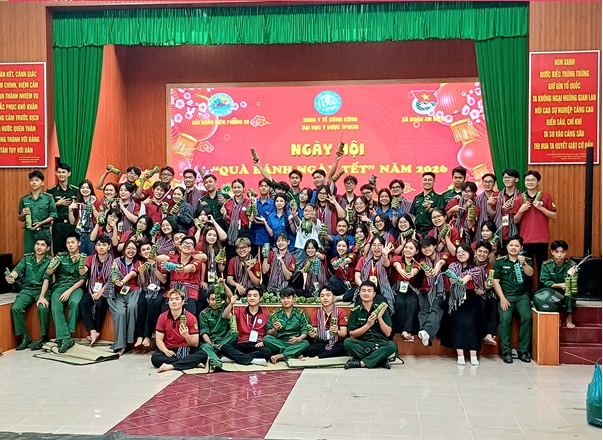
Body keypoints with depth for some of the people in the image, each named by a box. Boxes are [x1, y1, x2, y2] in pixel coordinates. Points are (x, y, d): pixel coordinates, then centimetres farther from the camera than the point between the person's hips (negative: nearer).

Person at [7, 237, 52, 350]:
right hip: (27, 289, 3)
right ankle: (24, 337, -8)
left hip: (42, 289, -3)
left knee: (43, 308, -32)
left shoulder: (49, 261, 1)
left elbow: (46, 279, -12)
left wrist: (42, 297, -25)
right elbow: (17, 270, -4)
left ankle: (44, 338, -13)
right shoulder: (26, 259, 13)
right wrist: (11, 277, -30)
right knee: (15, 308, -22)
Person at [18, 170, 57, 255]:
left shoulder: (48, 198, 1)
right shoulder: (24, 200, 8)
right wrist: (23, 214, -7)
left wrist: (41, 223, -14)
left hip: (44, 232, -2)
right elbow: (21, 219, 15)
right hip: (29, 232, 2)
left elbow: (53, 215, -2)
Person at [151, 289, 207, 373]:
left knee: (203, 355, -31)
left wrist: (186, 335, -27)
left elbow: (195, 344, -6)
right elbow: (159, 340, -1)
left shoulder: (191, 318, -6)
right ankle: (192, 363, -30)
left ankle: (170, 366, -37)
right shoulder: (162, 317, 0)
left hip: (187, 350, -1)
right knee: (155, 358, -31)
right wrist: (166, 351, -22)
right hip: (170, 351, 1)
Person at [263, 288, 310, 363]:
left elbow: (305, 332, 1)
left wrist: (299, 339, -21)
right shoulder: (274, 314, 9)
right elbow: (269, 334, 4)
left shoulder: (300, 314, 8)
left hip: (295, 343, 0)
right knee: (266, 339, -27)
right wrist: (274, 330, -19)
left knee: (305, 343, -30)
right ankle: (295, 354, -28)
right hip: (278, 342, 1)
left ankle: (278, 356, -32)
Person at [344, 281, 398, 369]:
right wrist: (368, 324, -13)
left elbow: (388, 333, 2)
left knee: (392, 345, -32)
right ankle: (381, 360, -27)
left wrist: (379, 318, -11)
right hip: (362, 345, 0)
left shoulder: (381, 309, 6)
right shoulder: (354, 312, 5)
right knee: (347, 342, -30)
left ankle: (361, 363, -29)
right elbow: (352, 335, -1)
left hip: (380, 344, 0)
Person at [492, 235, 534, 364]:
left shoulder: (527, 261, 13)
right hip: (505, 295, -1)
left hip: (522, 295, 1)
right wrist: (502, 298, -6)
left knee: (527, 317, -24)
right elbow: (495, 281, 5)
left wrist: (523, 263, -28)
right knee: (505, 318, -25)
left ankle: (523, 350, -13)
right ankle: (506, 352, -18)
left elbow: (530, 273, -8)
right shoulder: (499, 262, 11)